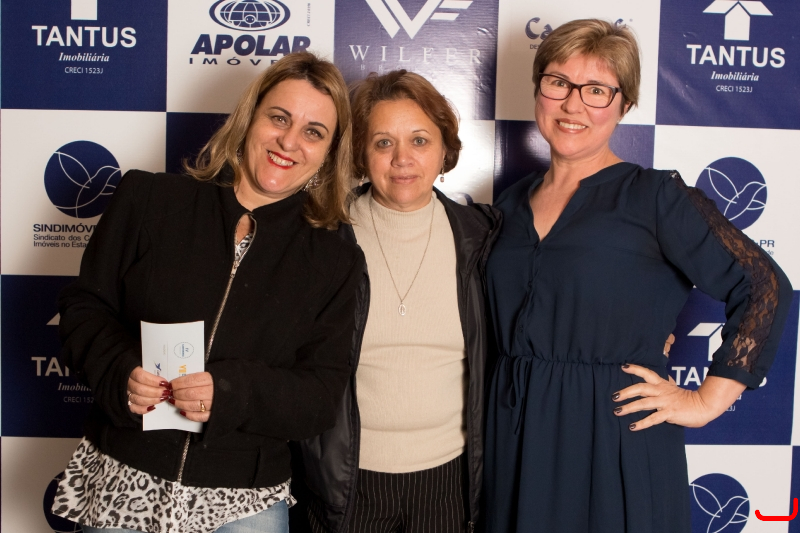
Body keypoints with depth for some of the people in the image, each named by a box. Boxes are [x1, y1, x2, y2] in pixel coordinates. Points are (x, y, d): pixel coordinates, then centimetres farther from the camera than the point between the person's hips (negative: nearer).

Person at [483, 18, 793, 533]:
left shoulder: (655, 196, -8)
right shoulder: (514, 203, 8)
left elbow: (764, 287, -10)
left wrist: (707, 400, -11)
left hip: (618, 436, -4)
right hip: (517, 437, 5)